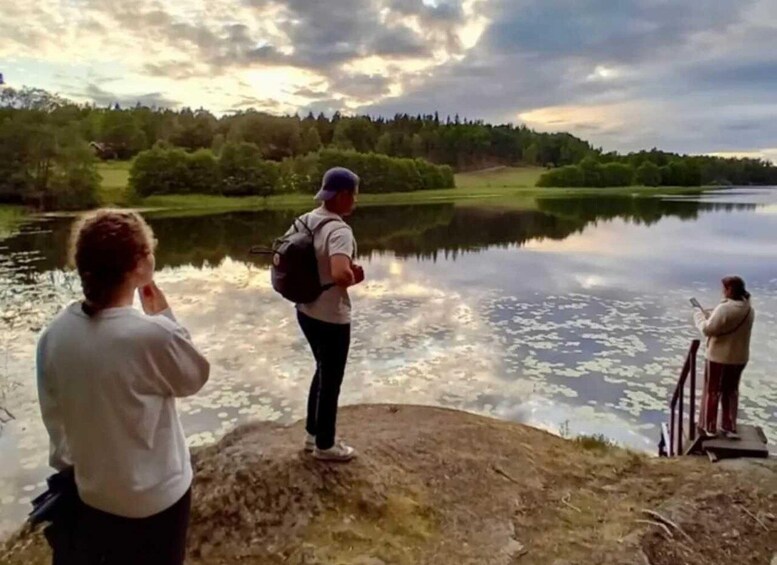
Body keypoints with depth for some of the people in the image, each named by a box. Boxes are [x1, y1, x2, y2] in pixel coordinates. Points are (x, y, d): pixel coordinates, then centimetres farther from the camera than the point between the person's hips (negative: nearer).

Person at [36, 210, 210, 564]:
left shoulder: (55, 333, -13)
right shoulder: (154, 335, -31)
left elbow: (54, 413, 0)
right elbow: (195, 378, -11)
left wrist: (66, 464, 16)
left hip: (90, 490, 5)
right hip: (152, 497, -4)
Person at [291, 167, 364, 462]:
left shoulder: (304, 221, 3)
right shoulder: (339, 231, -24)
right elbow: (340, 275, -40)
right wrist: (354, 278, -17)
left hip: (306, 311, 9)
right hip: (331, 318, -9)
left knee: (323, 372, 26)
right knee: (331, 380, 10)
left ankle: (314, 433, 40)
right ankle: (325, 446, 29)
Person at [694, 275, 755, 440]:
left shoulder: (724, 308, -23)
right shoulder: (749, 309, 2)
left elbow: (708, 329, -20)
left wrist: (699, 315, -4)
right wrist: (708, 314, 10)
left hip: (719, 357, -7)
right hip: (740, 358, 7)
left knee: (712, 392, 8)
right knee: (731, 392, 20)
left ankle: (709, 428, 17)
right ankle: (730, 427, 26)